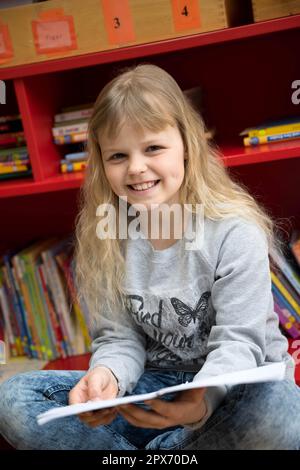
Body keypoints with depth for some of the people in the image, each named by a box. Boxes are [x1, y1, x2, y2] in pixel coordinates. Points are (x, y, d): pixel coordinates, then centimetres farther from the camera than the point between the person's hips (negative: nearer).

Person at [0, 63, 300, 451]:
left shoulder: (234, 230, -15)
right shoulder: (102, 237, -4)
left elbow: (239, 340, -18)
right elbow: (119, 338, -3)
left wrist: (204, 400, -40)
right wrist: (107, 375, -28)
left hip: (235, 386, -2)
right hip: (154, 384, 3)